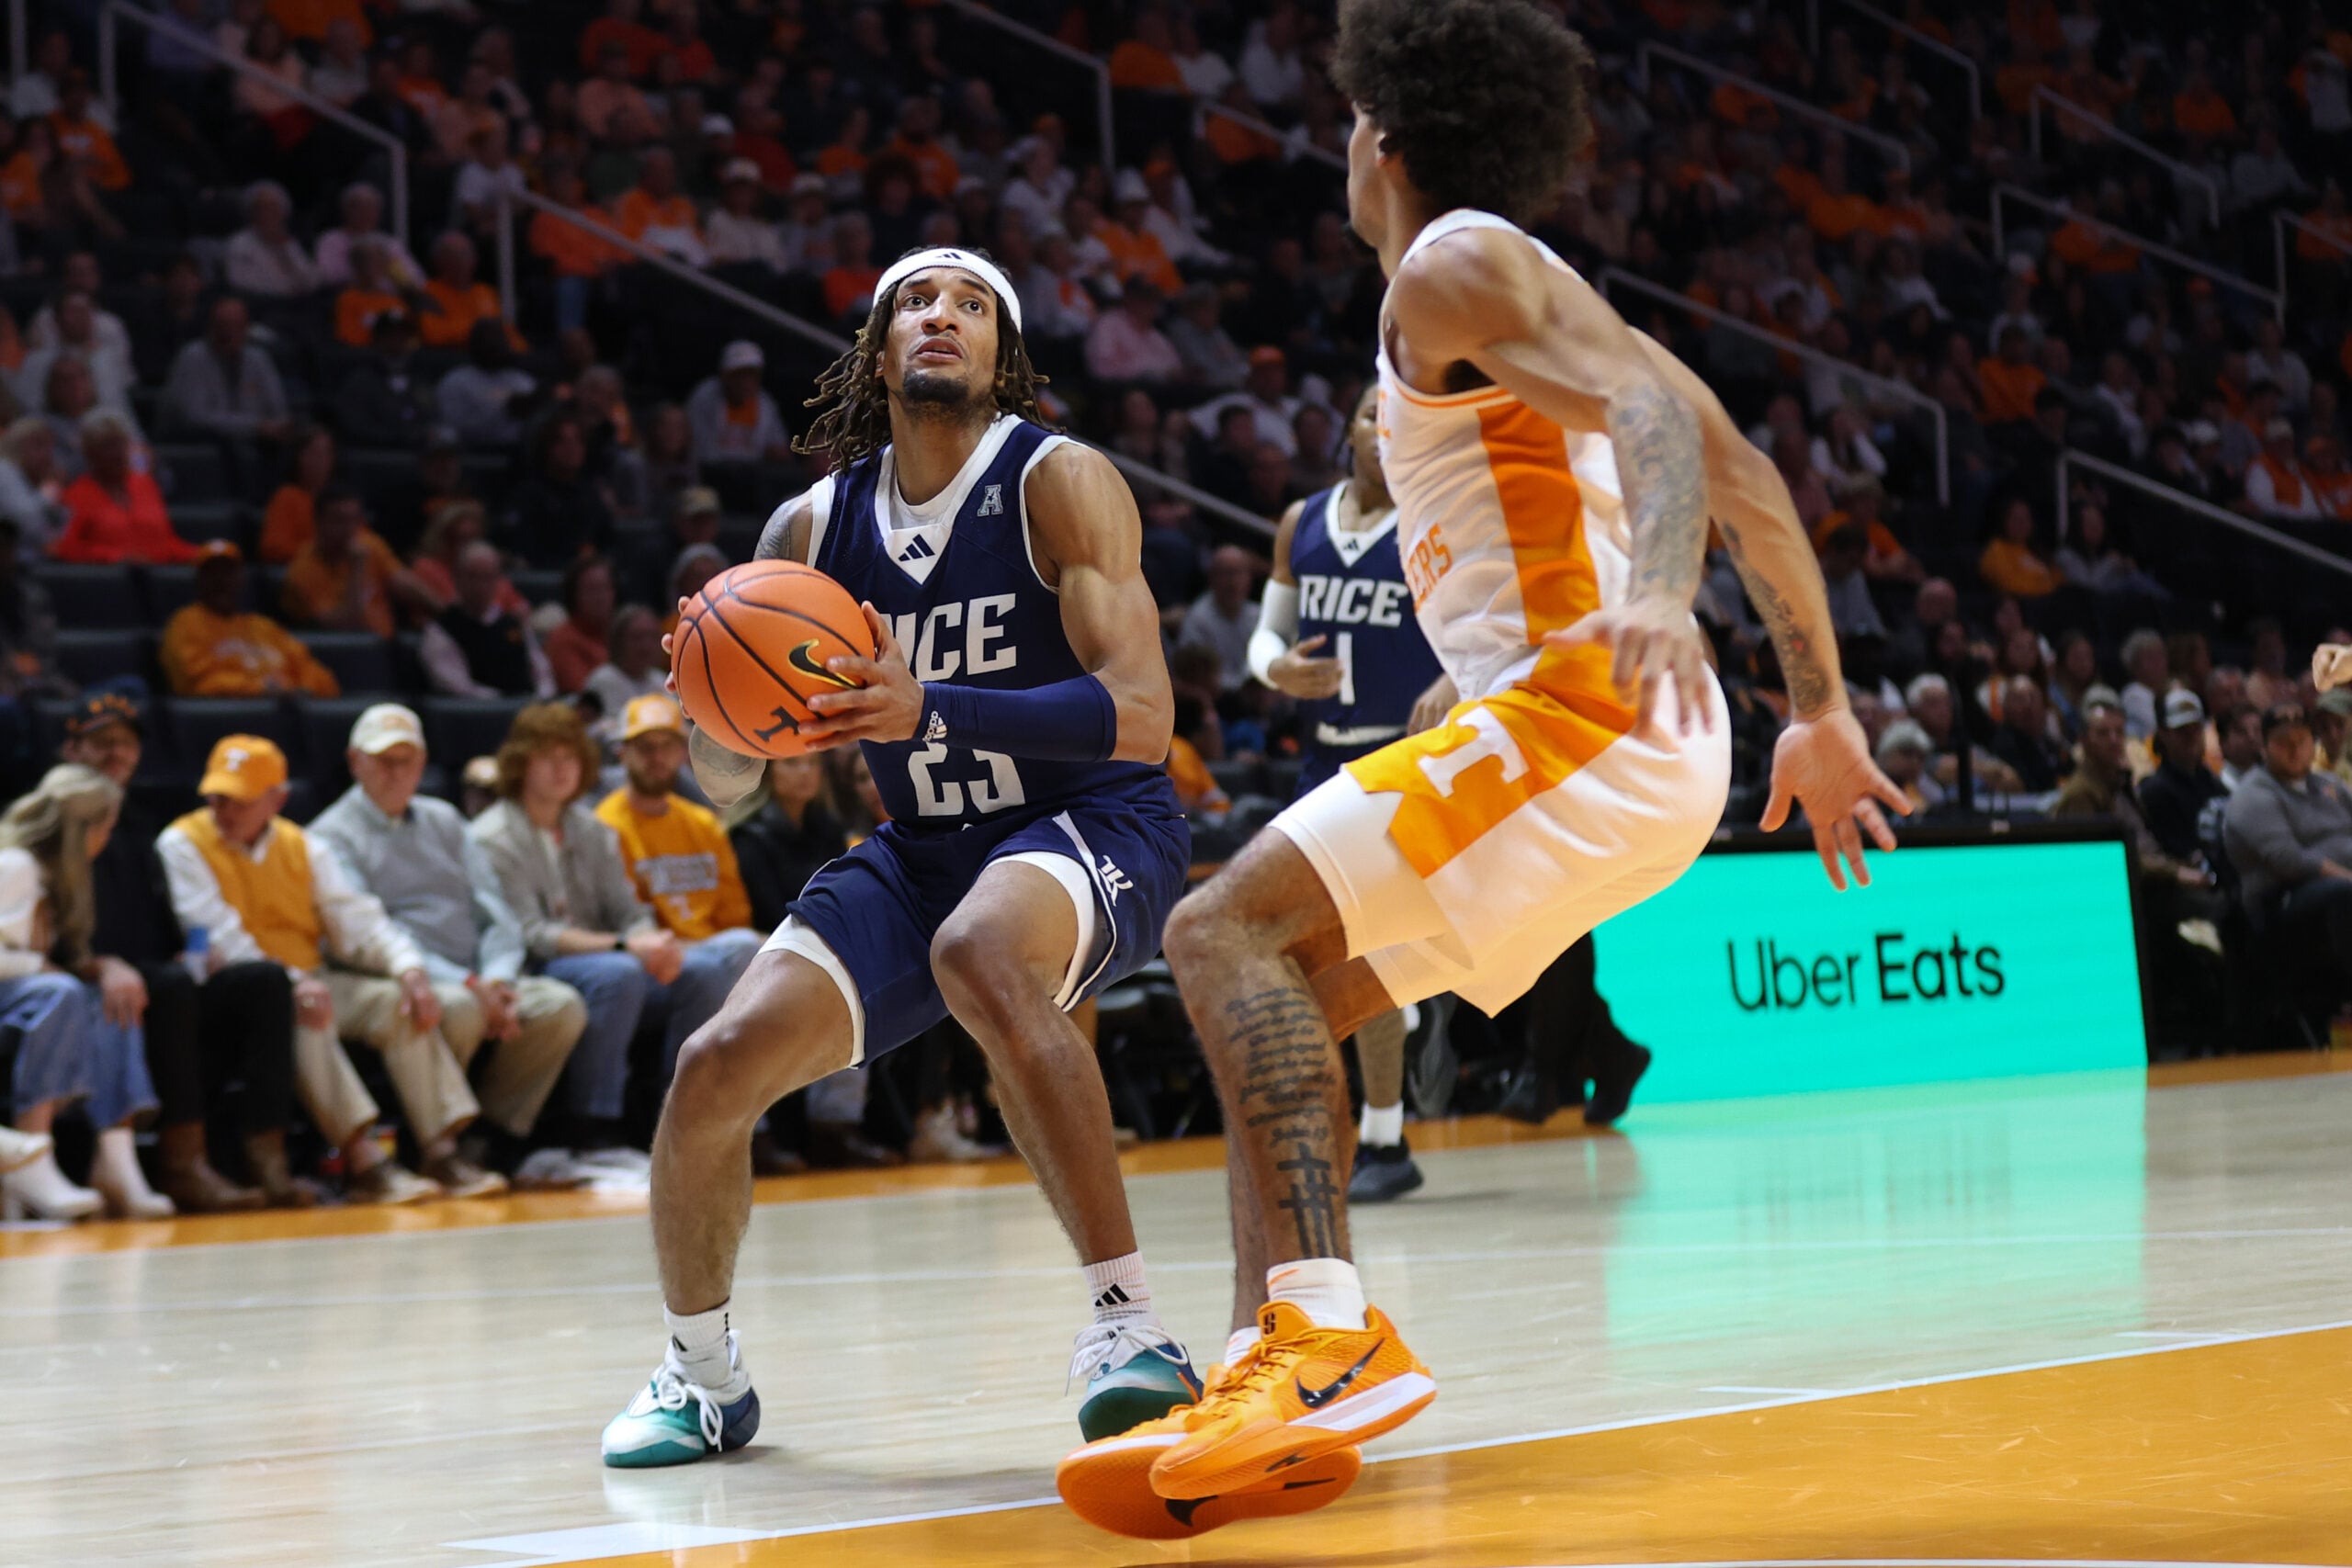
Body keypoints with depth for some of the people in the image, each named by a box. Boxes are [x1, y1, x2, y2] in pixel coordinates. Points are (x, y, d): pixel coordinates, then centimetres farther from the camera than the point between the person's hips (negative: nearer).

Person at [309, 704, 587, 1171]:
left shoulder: (443, 821, 24)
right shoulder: (333, 836, 3)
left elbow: (494, 908, 16)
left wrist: (497, 978, -6)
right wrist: (465, 985, -18)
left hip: (477, 983, 6)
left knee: (562, 1007, -20)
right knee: (458, 1010, -38)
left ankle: (496, 1134, -12)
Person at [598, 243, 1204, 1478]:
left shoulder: (1059, 483, -12)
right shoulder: (812, 529, 2)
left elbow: (1141, 717, -23)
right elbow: (723, 784, 5)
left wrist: (932, 706, -35)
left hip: (1094, 826, -5)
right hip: (920, 854, 5)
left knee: (976, 954, -39)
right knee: (716, 1066, -11)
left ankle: (1128, 1320, -33)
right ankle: (701, 1374, 16)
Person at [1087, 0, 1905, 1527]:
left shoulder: (1455, 268, -3)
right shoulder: (1527, 292, 26)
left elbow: (1660, 405, -20)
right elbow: (1747, 477, 26)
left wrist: (1657, 597, -38)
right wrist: (1822, 714, 27)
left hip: (1577, 709, -10)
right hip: (1645, 758, 10)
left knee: (1232, 930, -17)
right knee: (1283, 989, 11)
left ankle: (1331, 1328, -32)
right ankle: (1276, 1383, 3)